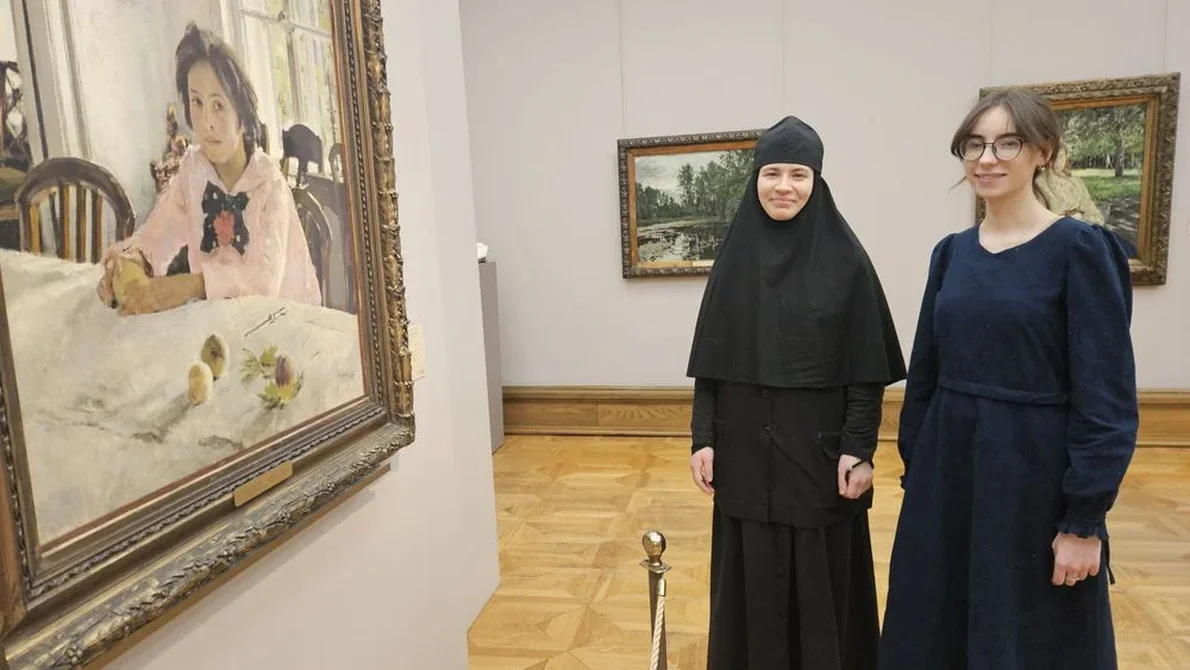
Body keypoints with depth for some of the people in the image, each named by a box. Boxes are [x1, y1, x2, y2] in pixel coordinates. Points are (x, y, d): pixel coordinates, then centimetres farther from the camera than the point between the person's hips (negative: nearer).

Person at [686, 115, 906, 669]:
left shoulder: (845, 257, -6)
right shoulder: (735, 253, 1)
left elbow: (867, 366, -6)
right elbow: (710, 359, 2)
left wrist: (859, 449, -11)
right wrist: (702, 438, -2)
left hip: (819, 442, -2)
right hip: (745, 443, 2)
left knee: (822, 575, 10)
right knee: (752, 573, 12)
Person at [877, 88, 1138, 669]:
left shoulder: (1081, 249, -10)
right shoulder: (951, 253, 6)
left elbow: (1107, 397, -13)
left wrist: (1085, 520, -14)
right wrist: (914, 468, 10)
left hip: (1034, 476, -5)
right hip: (947, 468, 5)